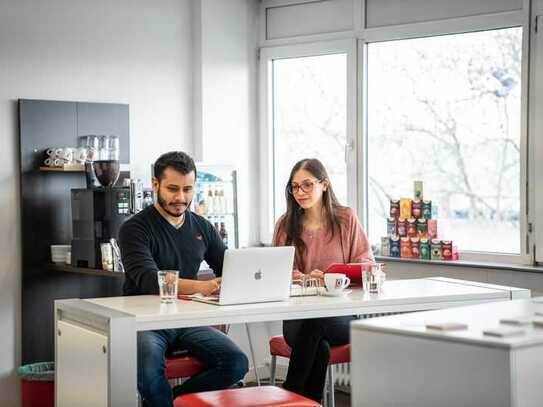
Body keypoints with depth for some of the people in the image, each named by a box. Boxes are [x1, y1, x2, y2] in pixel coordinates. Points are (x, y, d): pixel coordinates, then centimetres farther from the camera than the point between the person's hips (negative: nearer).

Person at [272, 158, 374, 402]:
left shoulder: (346, 218, 7)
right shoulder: (285, 224, 11)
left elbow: (366, 264, 6)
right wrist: (304, 278, -13)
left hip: (340, 312, 0)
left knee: (315, 325, -36)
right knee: (319, 347, -35)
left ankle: (290, 396, -25)